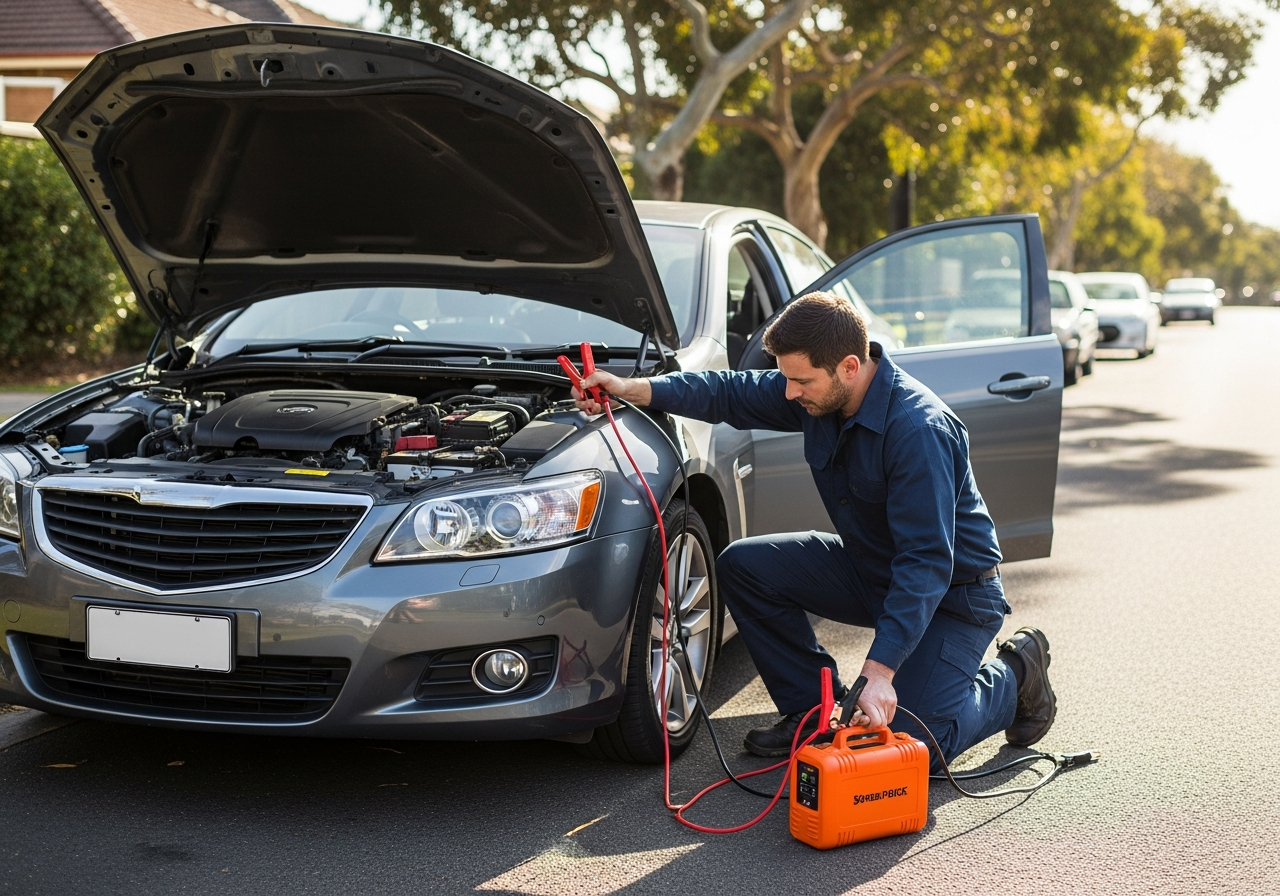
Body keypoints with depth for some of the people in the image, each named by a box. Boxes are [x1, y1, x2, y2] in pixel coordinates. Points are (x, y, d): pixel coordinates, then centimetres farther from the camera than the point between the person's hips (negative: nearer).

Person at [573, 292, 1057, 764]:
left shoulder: (919, 430, -33)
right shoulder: (820, 390, -11)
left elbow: (926, 563, -36)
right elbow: (734, 394, 1)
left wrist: (879, 671, -42)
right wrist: (634, 388, -14)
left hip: (953, 590, -7)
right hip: (870, 567, 7)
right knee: (742, 565, -6)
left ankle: (1015, 675, 12)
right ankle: (813, 710, 6)